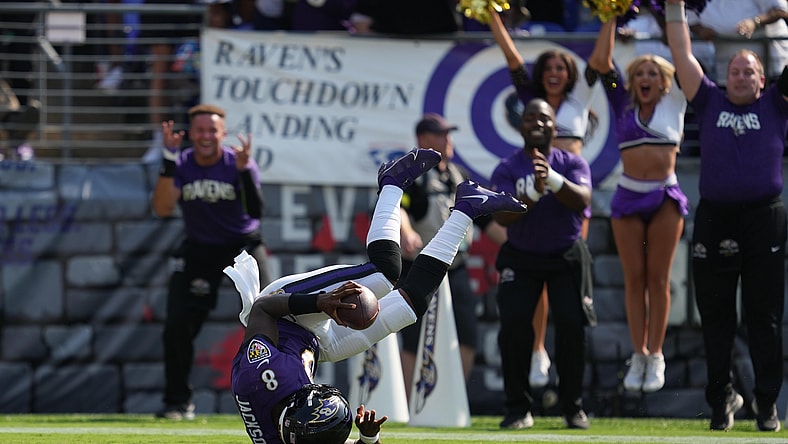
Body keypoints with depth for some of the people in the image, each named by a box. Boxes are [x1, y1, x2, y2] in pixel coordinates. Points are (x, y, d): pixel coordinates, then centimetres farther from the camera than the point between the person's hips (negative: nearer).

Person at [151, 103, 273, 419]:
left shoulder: (238, 163, -15)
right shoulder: (180, 165, -9)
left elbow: (255, 212, -28)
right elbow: (162, 209, -24)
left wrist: (244, 171, -41)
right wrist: (169, 161, -31)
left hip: (243, 243, -2)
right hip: (199, 249, 2)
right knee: (177, 326, -6)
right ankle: (178, 402, 7)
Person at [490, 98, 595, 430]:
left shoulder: (572, 164, -4)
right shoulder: (507, 169, -7)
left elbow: (582, 200, -23)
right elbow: (501, 216, -20)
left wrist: (552, 179, -39)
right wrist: (533, 193, -36)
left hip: (567, 256, 0)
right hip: (520, 257, 0)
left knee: (571, 325, -10)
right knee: (513, 324, -14)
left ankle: (573, 407, 3)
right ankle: (518, 408, -6)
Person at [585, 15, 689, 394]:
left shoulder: (674, 104, 6)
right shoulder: (624, 105, 9)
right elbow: (600, 62, 4)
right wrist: (612, 17, 5)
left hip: (665, 197, -1)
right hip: (628, 197, 1)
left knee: (658, 278, 0)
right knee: (634, 279, 2)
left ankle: (656, 356, 4)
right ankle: (638, 355, 7)